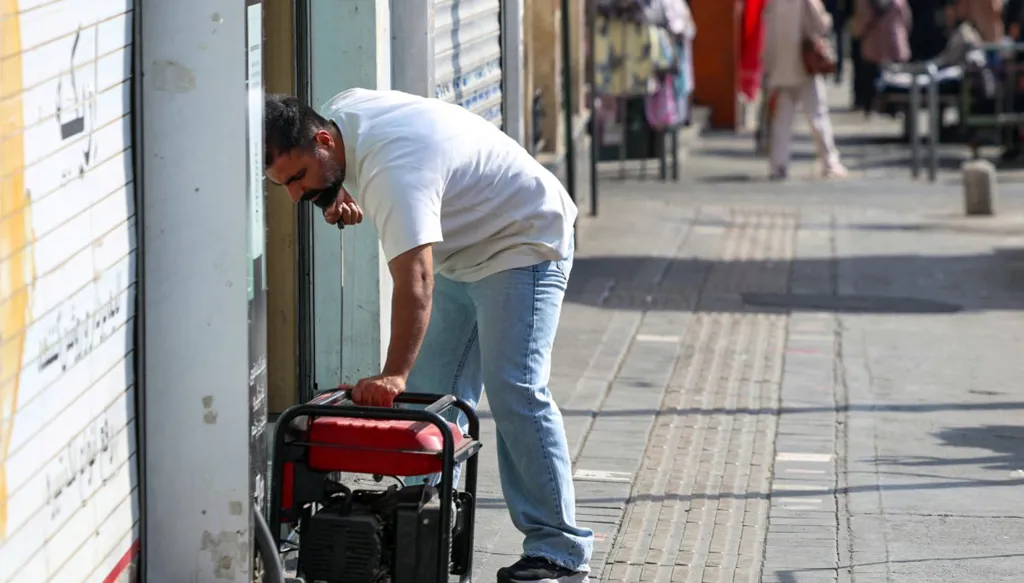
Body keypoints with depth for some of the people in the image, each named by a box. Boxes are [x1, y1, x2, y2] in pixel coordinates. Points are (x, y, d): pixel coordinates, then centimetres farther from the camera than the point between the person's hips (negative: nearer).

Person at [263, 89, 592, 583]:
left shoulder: (393, 171, -36)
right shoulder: (337, 112, -7)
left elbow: (414, 281, -46)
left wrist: (393, 375, -53)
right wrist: (339, 195, -6)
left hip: (524, 243, -10)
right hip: (463, 253, 11)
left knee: (514, 391, -18)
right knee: (431, 393, 7)